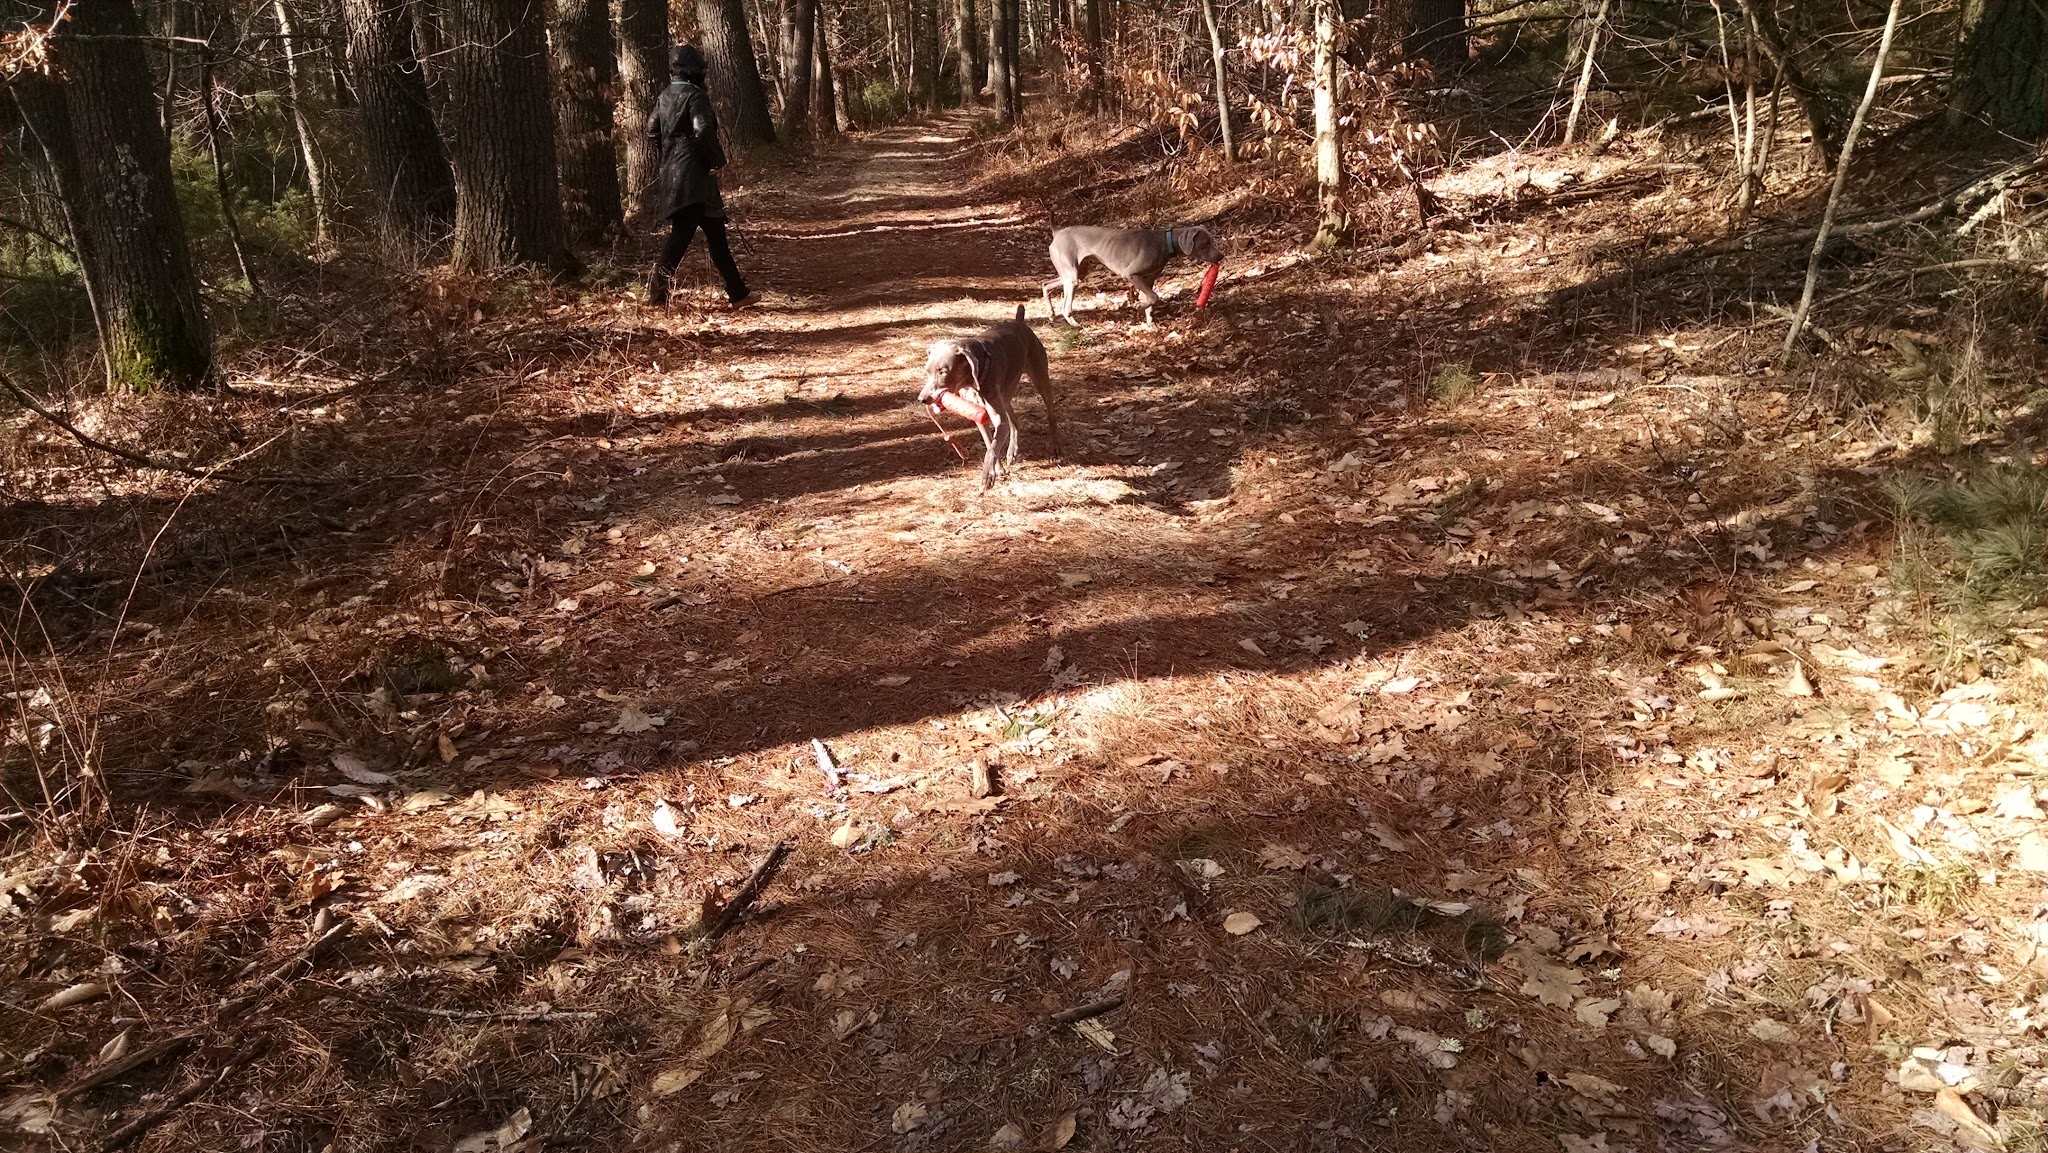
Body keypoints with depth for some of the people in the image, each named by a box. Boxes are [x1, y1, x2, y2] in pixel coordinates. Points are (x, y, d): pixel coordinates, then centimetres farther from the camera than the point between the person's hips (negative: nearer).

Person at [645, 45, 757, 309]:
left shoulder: (665, 96, 14)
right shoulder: (695, 95, -12)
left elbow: (652, 130, 20)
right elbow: (703, 130, -23)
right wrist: (718, 159, -11)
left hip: (672, 174, 9)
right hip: (694, 175, -9)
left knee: (716, 233, 12)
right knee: (681, 235, -10)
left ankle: (738, 293, 16)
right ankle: (657, 293, -13)